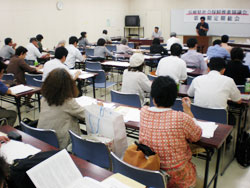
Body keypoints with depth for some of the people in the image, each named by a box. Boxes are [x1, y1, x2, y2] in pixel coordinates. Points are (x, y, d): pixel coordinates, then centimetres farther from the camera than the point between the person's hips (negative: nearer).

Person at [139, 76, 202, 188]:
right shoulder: (182, 118, -24)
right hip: (176, 179, -3)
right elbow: (197, 136, -2)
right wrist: (188, 111, 4)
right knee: (192, 166, 30)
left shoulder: (143, 112, -12)